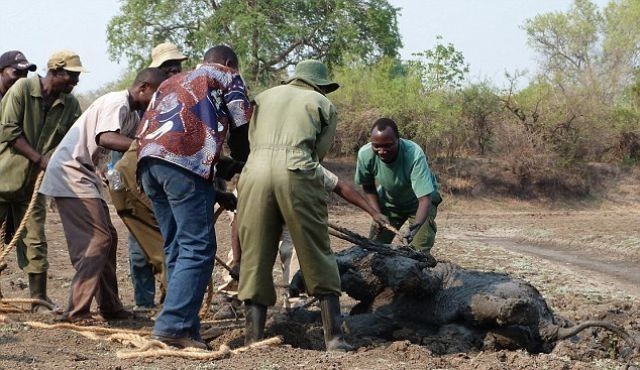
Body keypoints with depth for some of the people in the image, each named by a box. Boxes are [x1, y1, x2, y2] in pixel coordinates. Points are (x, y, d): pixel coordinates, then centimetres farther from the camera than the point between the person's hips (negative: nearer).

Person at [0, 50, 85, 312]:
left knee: (35, 242, 4)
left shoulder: (70, 105, 3)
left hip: (33, 182, 4)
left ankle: (39, 300, 9)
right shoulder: (22, 89, -11)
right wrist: (40, 158, -19)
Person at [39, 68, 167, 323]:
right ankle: (76, 312, -16)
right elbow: (105, 138, -35)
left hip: (84, 177, 11)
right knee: (97, 239, -14)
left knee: (107, 238, 12)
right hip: (70, 175, -11)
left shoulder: (132, 112, 14)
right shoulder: (117, 103, -18)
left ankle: (109, 307, 18)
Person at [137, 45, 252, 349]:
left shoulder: (174, 81, 36)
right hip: (185, 160, -7)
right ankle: (173, 325, -18)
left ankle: (186, 327, 10)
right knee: (198, 247, -8)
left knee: (176, 248, 12)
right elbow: (242, 127, 9)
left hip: (147, 159, 7)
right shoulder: (226, 76, 19)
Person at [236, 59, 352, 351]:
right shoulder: (324, 105, 21)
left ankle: (254, 338, 3)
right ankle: (334, 336, 5)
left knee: (255, 258, 7)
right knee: (317, 255, 6)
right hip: (296, 174, -2)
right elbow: (319, 151, 15)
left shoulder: (265, 97, 28)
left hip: (255, 171, 2)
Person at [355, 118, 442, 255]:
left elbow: (425, 198, -42)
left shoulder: (414, 155, -40)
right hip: (389, 201, 4)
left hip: (418, 201, -4)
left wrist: (415, 226, -57)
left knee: (420, 250, -17)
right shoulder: (365, 154, -27)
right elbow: (368, 188, -6)